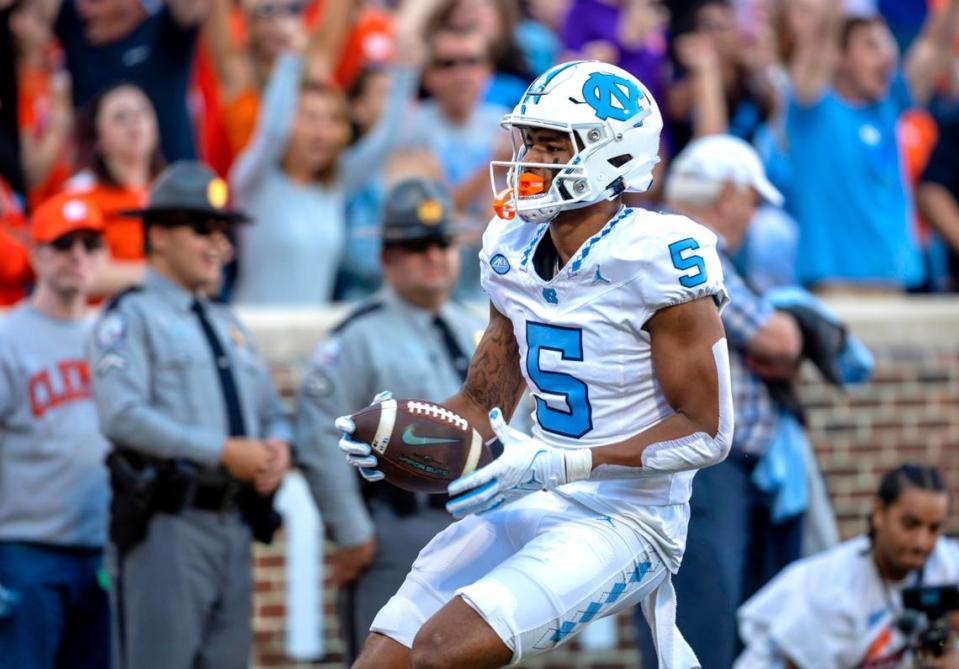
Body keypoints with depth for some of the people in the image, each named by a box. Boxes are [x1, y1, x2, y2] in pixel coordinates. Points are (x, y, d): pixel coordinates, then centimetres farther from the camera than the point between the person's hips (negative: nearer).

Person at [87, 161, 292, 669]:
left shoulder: (228, 326, 23)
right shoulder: (131, 318, -2)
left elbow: (272, 412, 24)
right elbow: (122, 417, -16)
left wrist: (277, 445, -2)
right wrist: (222, 452, -18)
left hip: (233, 526, 8)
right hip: (167, 526, -7)